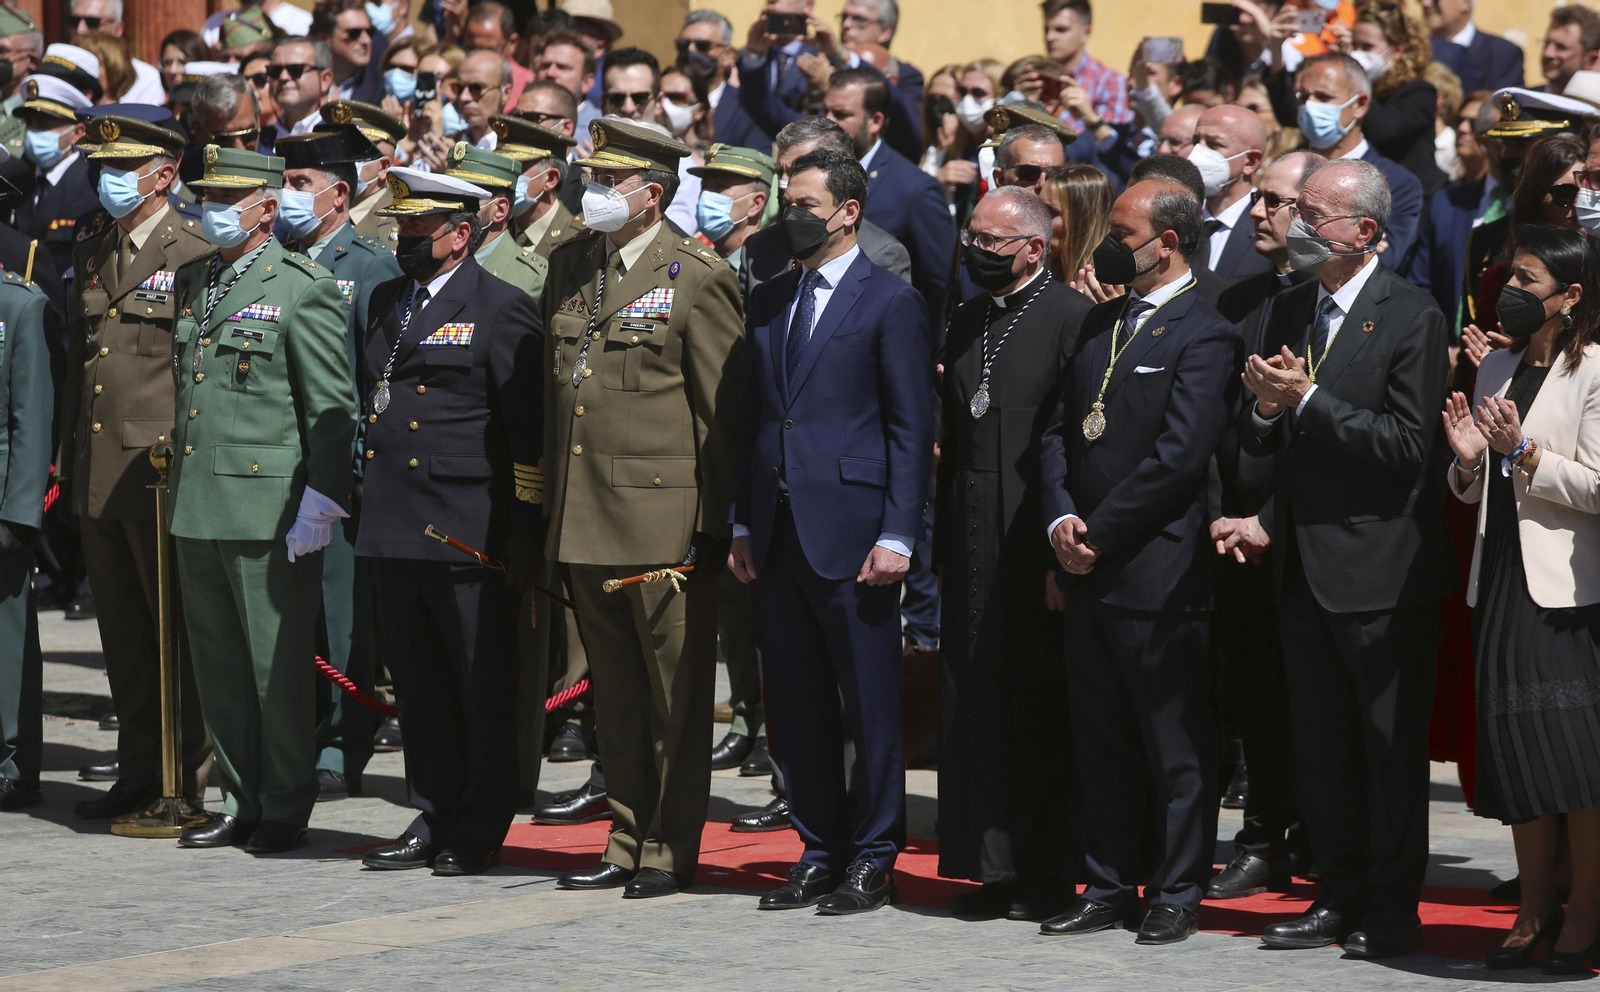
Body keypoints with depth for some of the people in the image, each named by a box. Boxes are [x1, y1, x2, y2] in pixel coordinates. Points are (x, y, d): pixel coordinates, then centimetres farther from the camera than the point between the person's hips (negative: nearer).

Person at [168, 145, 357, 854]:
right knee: (219, 665, 10)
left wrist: (320, 502, -15)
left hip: (269, 506, -7)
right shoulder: (191, 282, 15)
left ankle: (286, 811, 8)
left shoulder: (302, 289, -7)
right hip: (195, 504, 7)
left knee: (277, 663, -1)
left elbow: (333, 408, -9)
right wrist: (176, 489, 16)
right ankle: (241, 803, 19)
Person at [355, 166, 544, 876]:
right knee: (418, 683, 11)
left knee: (482, 685, 1)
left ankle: (480, 831, 8)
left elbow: (530, 430, -8)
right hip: (394, 526, 7)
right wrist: (367, 506, 18)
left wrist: (526, 530, -11)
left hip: (469, 532, -7)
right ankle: (434, 820, 19)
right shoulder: (386, 302, 16)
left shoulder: (503, 309, -6)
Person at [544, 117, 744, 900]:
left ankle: (672, 849, 8)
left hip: (664, 516, -6)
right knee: (615, 690, 12)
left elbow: (724, 411, -8)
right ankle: (627, 842, 20)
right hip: (584, 517, 6)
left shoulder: (697, 278, -7)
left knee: (676, 691, 1)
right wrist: (553, 504, 13)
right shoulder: (569, 265, 13)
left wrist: (712, 521, -11)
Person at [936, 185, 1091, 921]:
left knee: (1042, 708, -1)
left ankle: (1046, 872, 6)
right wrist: (939, 542, 12)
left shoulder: (1073, 318, -7)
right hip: (971, 547, 7)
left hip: (1038, 548, -6)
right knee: (975, 704, 4)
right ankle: (994, 867, 10)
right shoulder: (964, 324, 15)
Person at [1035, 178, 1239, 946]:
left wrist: (1099, 534, -13)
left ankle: (1176, 895, 7)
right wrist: (1061, 518, -2)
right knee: (1099, 741, 12)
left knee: (1176, 748, 0)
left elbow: (1178, 457, -17)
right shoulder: (1099, 323, 16)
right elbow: (1059, 429, 15)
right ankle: (1109, 888, 19)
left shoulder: (1204, 336, -10)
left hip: (1159, 573, -8)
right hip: (1088, 569, 8)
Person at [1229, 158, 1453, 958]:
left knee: (1390, 747, 1)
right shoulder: (1291, 309, 11)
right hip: (1304, 563, 7)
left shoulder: (1411, 317, -11)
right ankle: (1340, 897, 22)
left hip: (1380, 569, -7)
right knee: (1320, 745, 12)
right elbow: (1259, 443, 15)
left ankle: (1392, 910, 9)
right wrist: (1264, 410, -8)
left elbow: (1410, 445, -18)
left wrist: (1308, 400, -19)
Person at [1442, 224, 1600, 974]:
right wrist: (1468, 462, -2)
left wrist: (1521, 451, -20)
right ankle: (1536, 909, 15)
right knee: (1514, 748, 7)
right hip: (1501, 580, 7)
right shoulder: (1496, 367, 14)